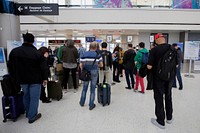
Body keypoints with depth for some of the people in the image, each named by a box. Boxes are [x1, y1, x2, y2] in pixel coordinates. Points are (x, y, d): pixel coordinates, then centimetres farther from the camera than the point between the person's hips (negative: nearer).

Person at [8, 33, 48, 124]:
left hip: (22, 79, 5)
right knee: (34, 97, 6)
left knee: (26, 96, 23)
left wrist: (15, 77, 17)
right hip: (35, 79, -5)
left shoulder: (14, 51, -1)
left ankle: (28, 113, 38)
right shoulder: (37, 53, -15)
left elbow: (10, 66, 7)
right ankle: (32, 116, 15)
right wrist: (45, 78, -2)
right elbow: (43, 67, -12)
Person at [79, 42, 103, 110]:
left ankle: (82, 102, 32)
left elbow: (81, 65, -4)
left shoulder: (84, 54, -2)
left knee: (84, 88, 18)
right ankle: (91, 105, 17)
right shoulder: (97, 55, -7)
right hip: (94, 73, -2)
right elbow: (101, 65, -2)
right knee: (92, 89, 8)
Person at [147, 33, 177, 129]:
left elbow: (149, 67, -20)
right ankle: (169, 118, 37)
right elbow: (176, 64, 6)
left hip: (158, 77, -4)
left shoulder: (154, 50, -17)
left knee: (159, 98, 7)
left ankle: (161, 122, 19)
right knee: (168, 97, 21)